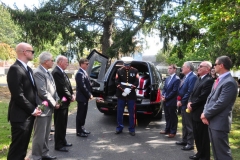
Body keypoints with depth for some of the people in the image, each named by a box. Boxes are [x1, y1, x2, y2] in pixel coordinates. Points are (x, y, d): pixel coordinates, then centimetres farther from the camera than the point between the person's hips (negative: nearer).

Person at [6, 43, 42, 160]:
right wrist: (32, 110, -14)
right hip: (20, 115, -9)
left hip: (29, 114, 9)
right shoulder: (15, 69, -17)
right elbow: (18, 95, -21)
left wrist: (35, 106, 4)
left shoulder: (28, 69, 13)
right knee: (17, 147, 2)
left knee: (23, 145, 19)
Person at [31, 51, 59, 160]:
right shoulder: (38, 72, -17)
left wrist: (57, 101, 0)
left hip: (49, 108, 10)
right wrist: (54, 103, -13)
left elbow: (53, 89, 15)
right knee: (39, 135, 1)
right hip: (42, 109, -10)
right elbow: (42, 92, -23)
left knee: (46, 134, 18)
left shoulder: (47, 72, 13)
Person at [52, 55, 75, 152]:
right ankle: (58, 145, 11)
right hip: (60, 102, -10)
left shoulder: (62, 72, 13)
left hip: (65, 101, 10)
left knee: (63, 123, 18)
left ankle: (63, 141, 31)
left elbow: (67, 85, 15)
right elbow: (62, 88, -23)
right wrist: (70, 97, -11)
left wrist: (72, 95, 0)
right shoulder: (56, 72, -18)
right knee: (60, 124, 0)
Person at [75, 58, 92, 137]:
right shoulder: (80, 73, -18)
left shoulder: (84, 72, 14)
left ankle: (81, 128, 29)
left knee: (83, 114, 17)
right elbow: (82, 87, -23)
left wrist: (89, 94, 8)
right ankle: (79, 131, 10)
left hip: (85, 97, 10)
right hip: (82, 97, -10)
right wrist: (89, 95, -15)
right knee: (80, 114, 0)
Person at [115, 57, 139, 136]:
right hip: (121, 95, 1)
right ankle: (119, 128, 21)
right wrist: (123, 89, -16)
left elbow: (136, 82, -3)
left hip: (131, 95, -1)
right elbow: (117, 82, -2)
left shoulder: (135, 71, 2)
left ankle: (131, 129, 15)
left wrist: (130, 89, -16)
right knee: (119, 112, 7)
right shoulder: (119, 71, 3)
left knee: (132, 113, 4)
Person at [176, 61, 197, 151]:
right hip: (183, 104, 10)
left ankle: (190, 144, 11)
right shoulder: (185, 77, 14)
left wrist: (181, 101, -17)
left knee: (189, 125, 1)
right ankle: (184, 140, 32)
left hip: (187, 105, -10)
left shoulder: (193, 77, -18)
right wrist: (179, 99, 3)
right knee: (184, 124, 19)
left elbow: (190, 92, -24)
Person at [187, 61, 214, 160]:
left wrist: (192, 106, -13)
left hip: (201, 113, -9)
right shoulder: (199, 79, 13)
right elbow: (193, 93, 15)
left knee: (203, 137, 6)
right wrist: (189, 102, -3)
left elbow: (202, 97, -22)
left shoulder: (209, 80, -18)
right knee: (197, 135, 20)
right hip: (195, 112, 9)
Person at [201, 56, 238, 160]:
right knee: (216, 150, 19)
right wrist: (205, 113, 1)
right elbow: (210, 97, 14)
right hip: (212, 120, 9)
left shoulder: (229, 82, -17)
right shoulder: (219, 80, 15)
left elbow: (221, 103, -22)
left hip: (219, 123, -9)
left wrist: (206, 114, -12)